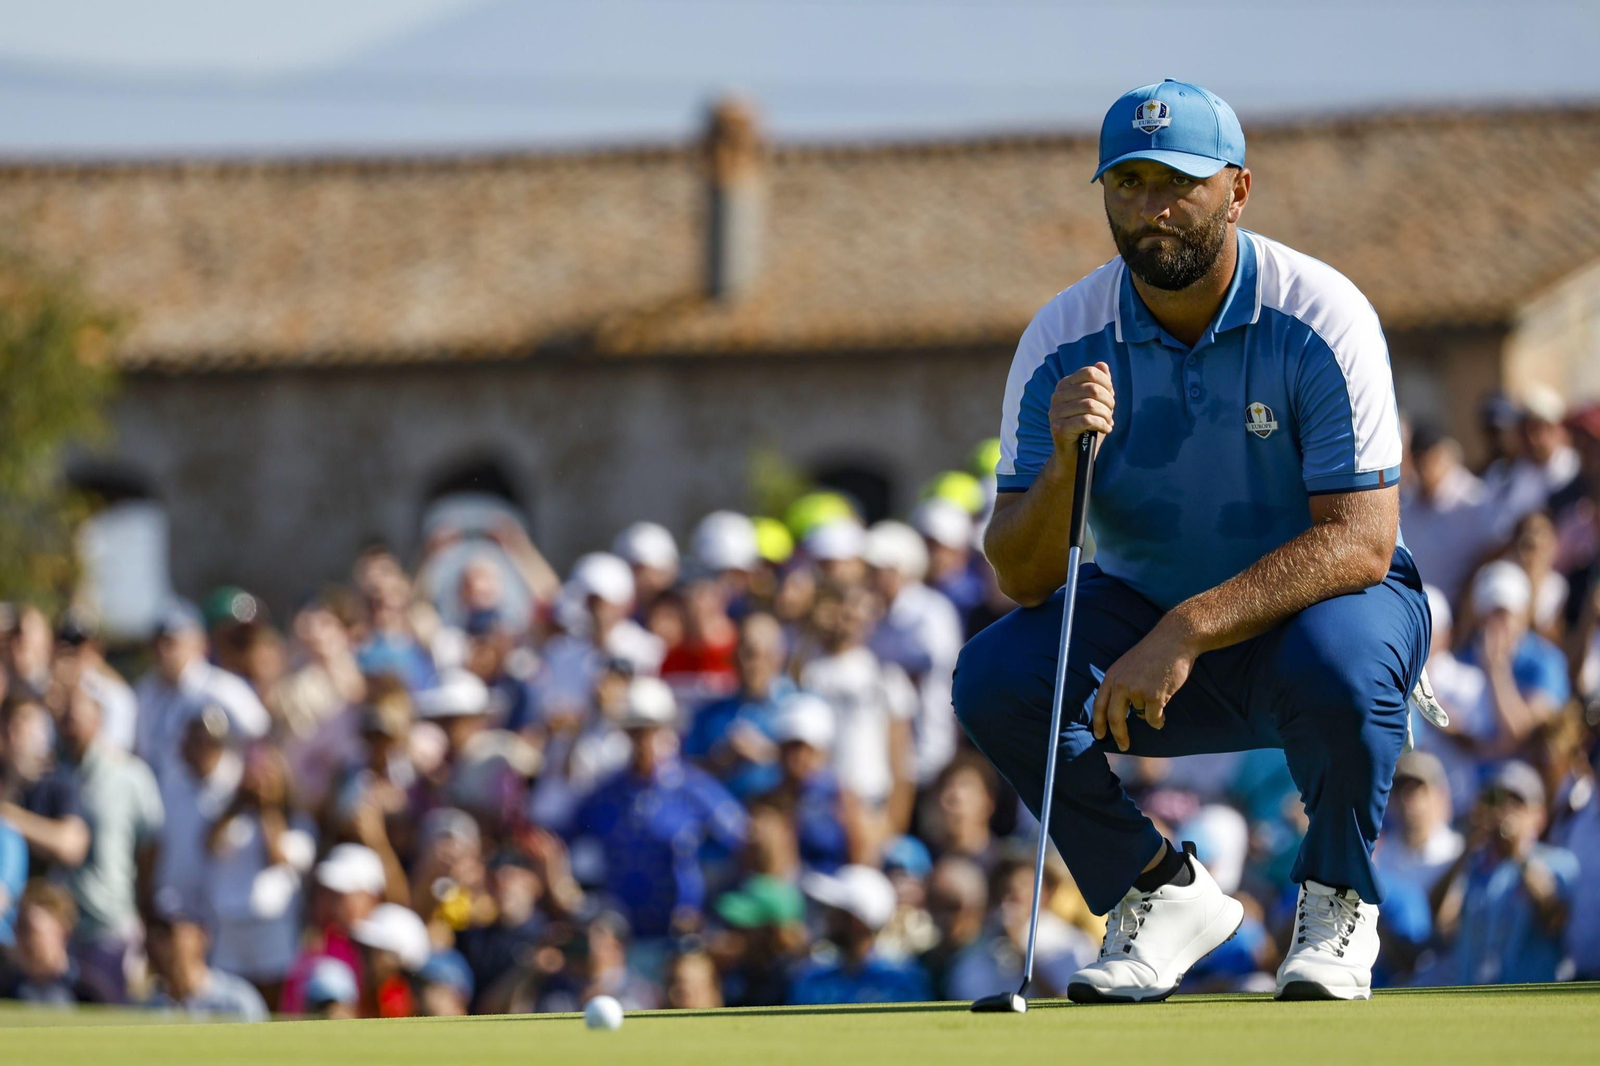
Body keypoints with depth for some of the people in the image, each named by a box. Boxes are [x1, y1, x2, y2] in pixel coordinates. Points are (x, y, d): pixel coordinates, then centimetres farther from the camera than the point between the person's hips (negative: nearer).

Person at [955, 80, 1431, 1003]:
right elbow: (1021, 578, -13)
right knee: (995, 677, -23)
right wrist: (1062, 465, -34)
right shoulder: (1064, 340, -11)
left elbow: (1361, 542, -26)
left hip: (1316, 606, -3)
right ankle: (1161, 892, 0)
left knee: (1335, 663, -38)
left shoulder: (1319, 319, -19)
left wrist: (1190, 629, -37)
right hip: (1144, 614, 3)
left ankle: (1339, 897, -7)